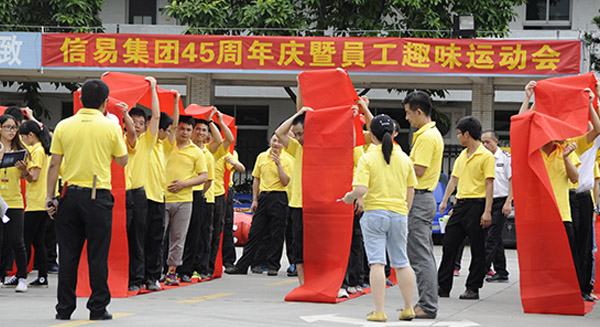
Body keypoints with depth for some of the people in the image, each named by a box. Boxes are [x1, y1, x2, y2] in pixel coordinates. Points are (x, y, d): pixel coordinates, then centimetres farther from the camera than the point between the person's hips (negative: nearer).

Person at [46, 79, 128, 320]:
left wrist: (50, 197, 3)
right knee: (97, 255, 3)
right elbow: (122, 161, 7)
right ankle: (98, 308, 5)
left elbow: (54, 164, 0)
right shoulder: (110, 127, -4)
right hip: (98, 196, -2)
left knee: (68, 254, 7)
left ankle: (64, 308, 9)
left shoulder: (64, 126, 1)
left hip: (71, 194, 2)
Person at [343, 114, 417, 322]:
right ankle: (408, 308, 17)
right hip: (399, 215, 4)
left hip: (375, 213, -4)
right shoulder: (404, 159, 5)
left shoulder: (367, 159, -9)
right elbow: (411, 191, 11)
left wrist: (349, 197, 2)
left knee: (377, 263, -5)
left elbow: (361, 190, -18)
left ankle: (379, 311, -10)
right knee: (401, 262, 13)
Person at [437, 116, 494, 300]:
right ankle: (443, 287, 12)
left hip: (476, 204, -8)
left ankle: (473, 288, 5)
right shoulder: (462, 156, 16)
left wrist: (487, 211, -17)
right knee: (449, 245, 6)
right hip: (460, 204, 8)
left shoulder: (486, 156, -8)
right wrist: (445, 200, 12)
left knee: (477, 249, -1)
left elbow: (489, 185, -12)